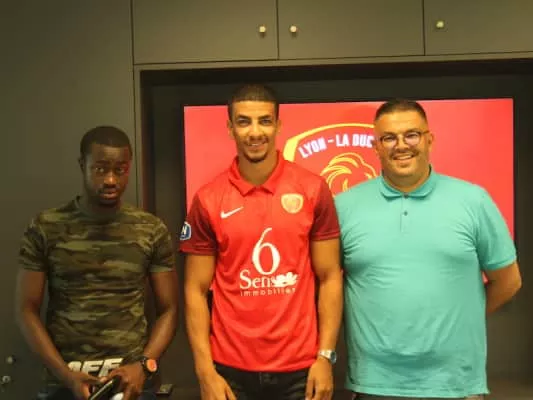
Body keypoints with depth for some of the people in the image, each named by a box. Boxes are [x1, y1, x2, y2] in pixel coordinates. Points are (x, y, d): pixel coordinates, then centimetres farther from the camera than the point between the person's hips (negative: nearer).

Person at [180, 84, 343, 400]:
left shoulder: (314, 190, -4)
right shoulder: (207, 201, -3)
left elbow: (330, 279, -1)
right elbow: (196, 291, 0)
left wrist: (325, 357, -6)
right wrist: (205, 372, -6)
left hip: (300, 369, 0)